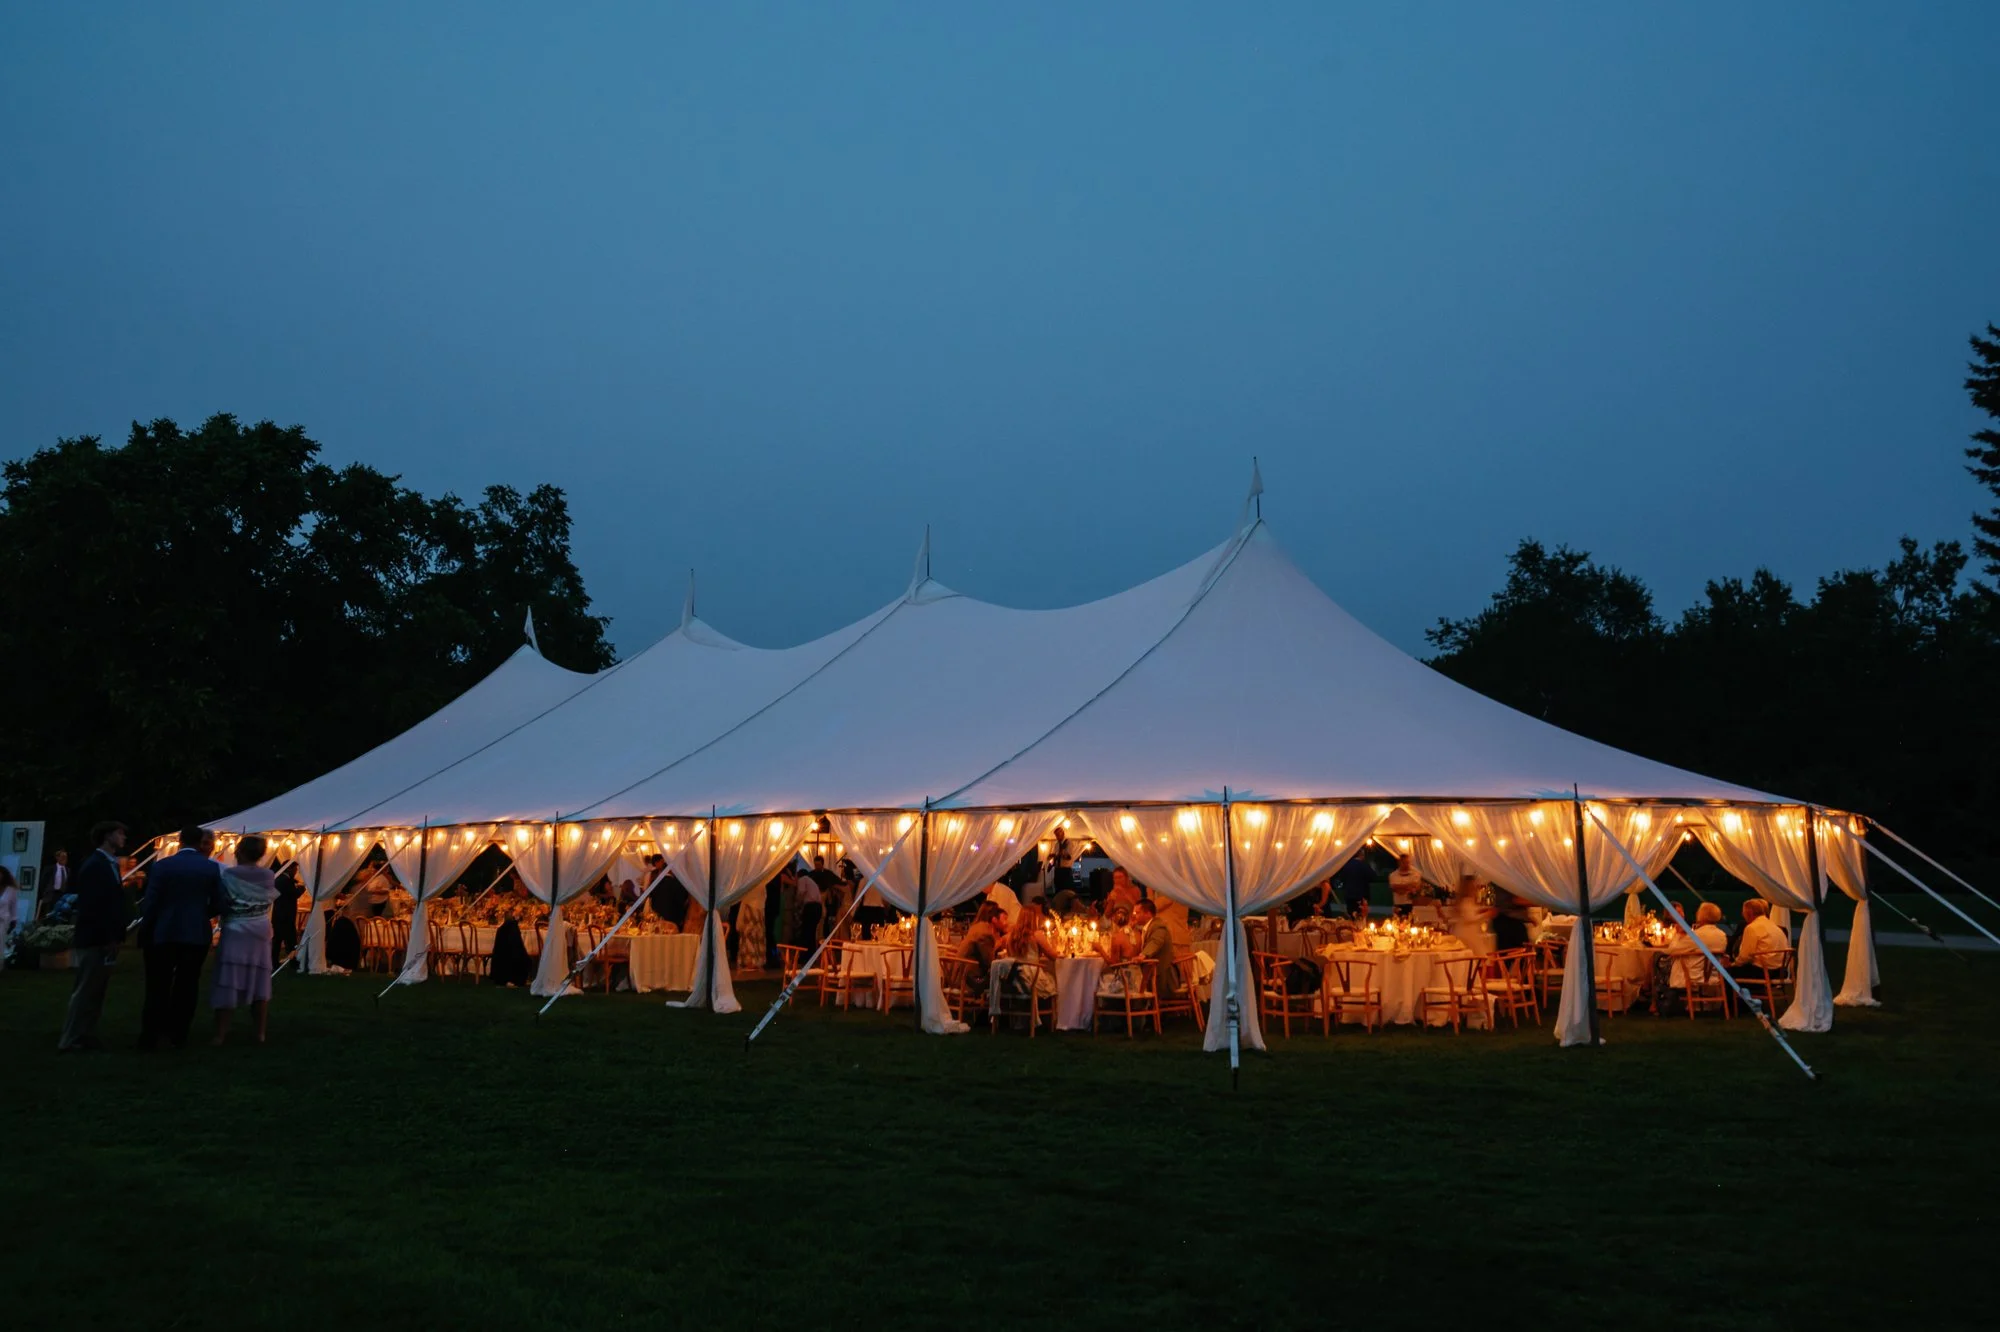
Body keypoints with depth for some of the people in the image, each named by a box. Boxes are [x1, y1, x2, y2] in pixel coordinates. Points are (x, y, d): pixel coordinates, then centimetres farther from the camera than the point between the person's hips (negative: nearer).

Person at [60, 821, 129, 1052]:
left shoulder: (109, 864, 15)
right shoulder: (94, 865, -14)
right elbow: (91, 905, -19)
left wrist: (115, 936, 10)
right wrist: (107, 938, -20)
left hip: (105, 939, 9)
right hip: (95, 940, -9)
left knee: (95, 992, 12)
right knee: (85, 991, -5)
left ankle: (85, 1037, 17)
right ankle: (71, 1040, 0)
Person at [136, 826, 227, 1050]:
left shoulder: (161, 865, -7)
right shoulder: (212, 867, -3)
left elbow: (150, 902, -7)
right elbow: (218, 904, -1)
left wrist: (144, 929, 8)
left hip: (163, 934, -1)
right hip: (197, 935, 1)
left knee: (158, 988, 7)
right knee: (186, 987, 9)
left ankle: (150, 1038, 7)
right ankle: (178, 1036, 11)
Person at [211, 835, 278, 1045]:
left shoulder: (229, 875, -10)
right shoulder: (269, 877, 0)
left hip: (235, 933, -3)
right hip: (260, 934, 3)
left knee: (228, 982, 1)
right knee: (260, 982, 8)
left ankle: (220, 1034, 2)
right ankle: (261, 1033, 8)